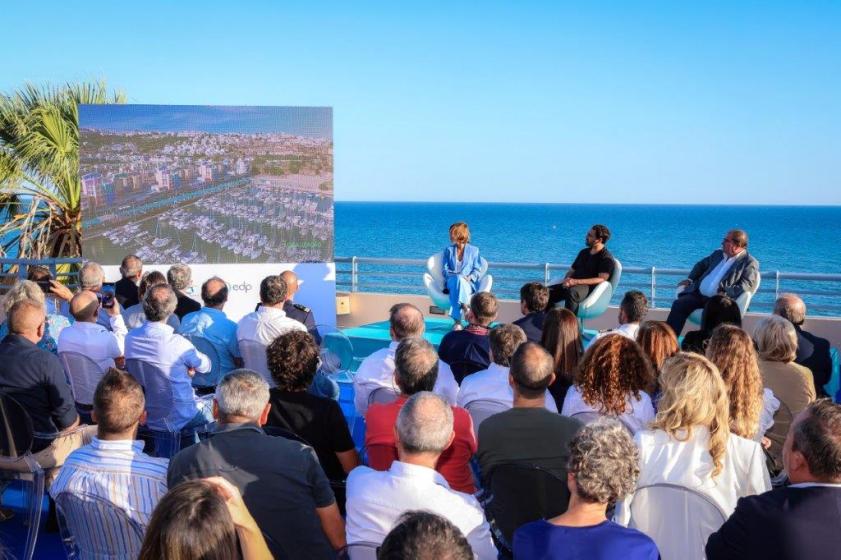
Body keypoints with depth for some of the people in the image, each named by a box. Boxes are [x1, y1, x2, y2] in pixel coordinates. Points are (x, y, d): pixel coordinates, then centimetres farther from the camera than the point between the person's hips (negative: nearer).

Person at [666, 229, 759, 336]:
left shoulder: (750, 263, 0)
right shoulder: (718, 254, 21)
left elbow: (747, 285, -12)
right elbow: (701, 265, 36)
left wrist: (726, 294, -23)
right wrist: (690, 279, 19)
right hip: (699, 294, 6)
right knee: (679, 304, -16)